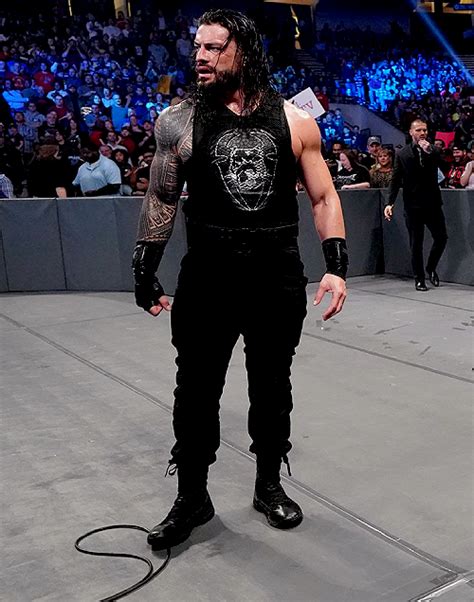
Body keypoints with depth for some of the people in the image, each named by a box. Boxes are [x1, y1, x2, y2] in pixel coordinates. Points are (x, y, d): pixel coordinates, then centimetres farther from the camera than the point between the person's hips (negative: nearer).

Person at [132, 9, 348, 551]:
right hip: (206, 280, 0)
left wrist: (336, 266, -6)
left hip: (279, 281, 1)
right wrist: (144, 272, 4)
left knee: (272, 390, 14)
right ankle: (192, 498, 27)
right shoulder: (178, 121, 1)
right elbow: (161, 198, 7)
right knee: (196, 393, 7)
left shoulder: (294, 121, 1)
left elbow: (323, 197, 4)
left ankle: (269, 486, 35)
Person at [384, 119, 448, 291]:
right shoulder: (402, 154, 3)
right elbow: (396, 180, 1)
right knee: (416, 244, 3)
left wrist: (429, 152, -20)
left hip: (433, 203, 2)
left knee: (441, 238, 2)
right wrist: (390, 202, -9)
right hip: (413, 205, -2)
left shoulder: (433, 150, 7)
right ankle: (419, 279, 14)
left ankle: (431, 267, 27)